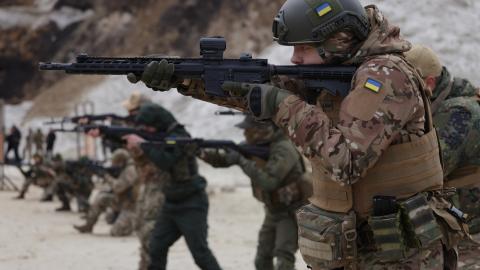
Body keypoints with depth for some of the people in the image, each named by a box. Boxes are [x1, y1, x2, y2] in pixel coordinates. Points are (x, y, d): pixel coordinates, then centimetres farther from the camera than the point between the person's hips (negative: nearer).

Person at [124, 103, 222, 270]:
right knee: (156, 248, 5)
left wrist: (142, 144, -29)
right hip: (171, 204, 9)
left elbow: (164, 162, -33)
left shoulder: (179, 138, -19)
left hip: (191, 205, -8)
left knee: (200, 252, -9)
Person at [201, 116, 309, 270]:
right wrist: (204, 153, -17)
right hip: (273, 211, 9)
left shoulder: (283, 150, -27)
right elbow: (223, 159, 3)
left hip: (291, 212, -9)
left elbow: (268, 182, -37)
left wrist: (241, 161, -33)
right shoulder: (254, 146, -1)